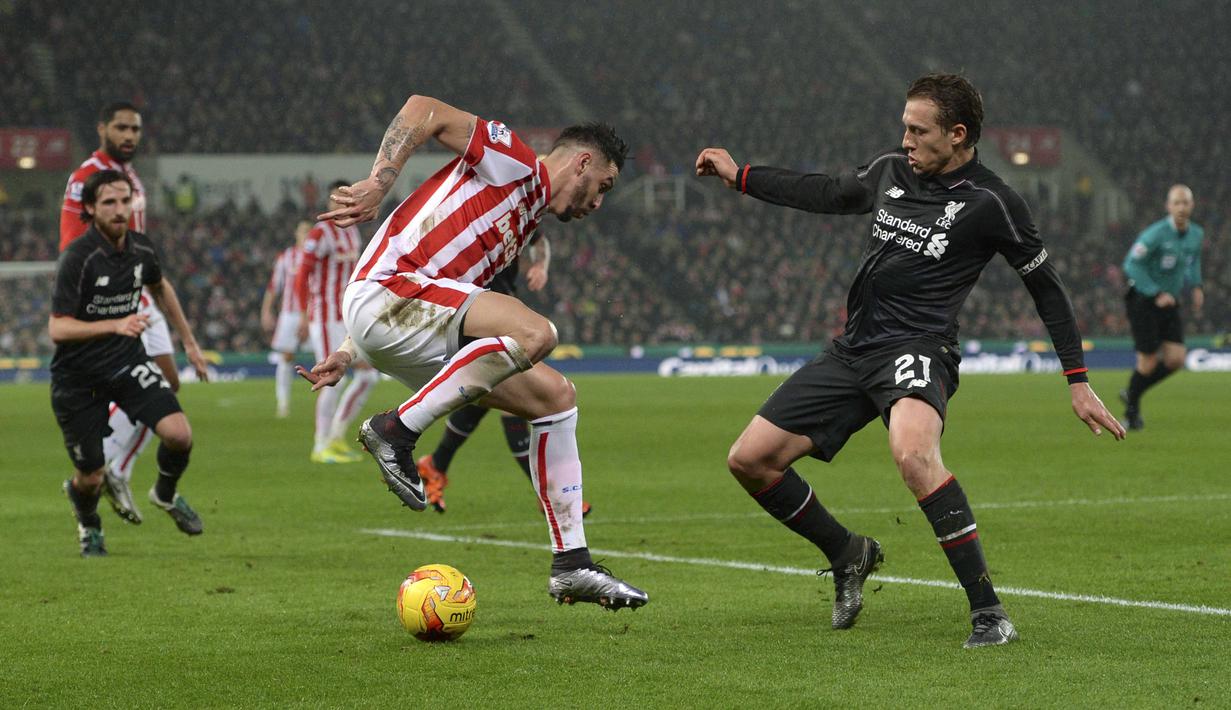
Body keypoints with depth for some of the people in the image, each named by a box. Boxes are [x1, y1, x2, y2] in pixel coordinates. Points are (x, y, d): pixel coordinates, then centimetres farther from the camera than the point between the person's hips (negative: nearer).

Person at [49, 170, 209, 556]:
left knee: (179, 435, -18)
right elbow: (58, 329, -26)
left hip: (128, 361, 4)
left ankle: (166, 493, 16)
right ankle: (88, 522, 38)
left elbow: (160, 287, 21)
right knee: (91, 477, -1)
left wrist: (189, 341, 26)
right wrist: (115, 325, -39)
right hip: (77, 376, -4)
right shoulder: (77, 258, -21)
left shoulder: (141, 248, -2)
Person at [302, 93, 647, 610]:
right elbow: (423, 111, -10)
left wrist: (349, 353, 28)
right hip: (385, 292, -10)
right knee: (534, 332, -29)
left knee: (555, 396, 7)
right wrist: (378, 184, -23)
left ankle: (571, 565, 8)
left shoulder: (529, 218, 29)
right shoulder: (516, 165, 1)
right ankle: (396, 431, -20)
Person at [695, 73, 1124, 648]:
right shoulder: (890, 171, 10)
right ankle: (848, 555, 24)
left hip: (918, 348, -7)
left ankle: (988, 611, -32)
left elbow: (1046, 287, 1)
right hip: (852, 351, 7)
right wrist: (739, 176, 32)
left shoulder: (989, 203, -6)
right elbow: (827, 195, 30)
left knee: (913, 453, -39)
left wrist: (1078, 383, 0)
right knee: (748, 460, 1)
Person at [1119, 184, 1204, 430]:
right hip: (1143, 301, -6)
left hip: (1169, 305, 6)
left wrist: (1196, 286, 6)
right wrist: (1156, 294, -23)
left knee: (1176, 359, -6)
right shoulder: (1156, 234, -21)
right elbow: (1131, 264, -20)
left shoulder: (1196, 234, 1)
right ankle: (1131, 411, 18)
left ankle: (1132, 394, 17)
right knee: (1148, 362, -5)